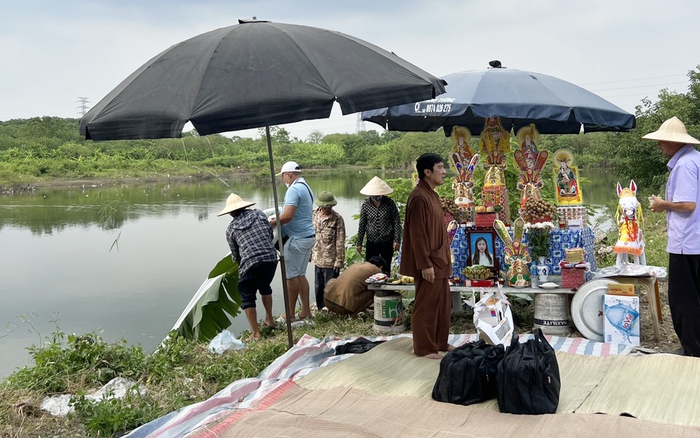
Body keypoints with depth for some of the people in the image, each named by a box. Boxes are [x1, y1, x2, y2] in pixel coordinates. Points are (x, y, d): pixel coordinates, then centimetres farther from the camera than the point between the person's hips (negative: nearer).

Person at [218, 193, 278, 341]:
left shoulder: (231, 229, 8)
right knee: (265, 287, 30)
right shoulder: (259, 214, 12)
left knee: (247, 297, 11)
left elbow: (235, 256, 14)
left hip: (250, 264, -4)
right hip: (271, 259, 4)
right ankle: (269, 320, 40)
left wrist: (240, 264, 36)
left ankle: (256, 333, 7)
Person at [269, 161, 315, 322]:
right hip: (308, 236, 10)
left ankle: (290, 315, 2)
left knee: (291, 276, -3)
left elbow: (288, 215, -25)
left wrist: (273, 222, -10)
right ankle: (305, 310, 17)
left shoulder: (294, 189, -16)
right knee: (300, 275, 14)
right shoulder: (306, 188, 16)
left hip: (297, 239, -10)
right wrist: (278, 219, 16)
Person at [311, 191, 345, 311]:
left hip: (330, 260, -6)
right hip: (318, 259, 6)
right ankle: (320, 308, 30)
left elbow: (340, 242, -12)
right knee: (318, 287, 16)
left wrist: (339, 261, -14)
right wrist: (310, 253, 13)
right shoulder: (315, 215, 4)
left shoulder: (337, 219, -11)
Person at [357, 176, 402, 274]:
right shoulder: (366, 205, -1)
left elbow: (397, 222, -1)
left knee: (385, 270, 4)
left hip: (387, 243, -1)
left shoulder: (389, 203, -4)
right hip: (371, 243, 1)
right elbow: (362, 225, 5)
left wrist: (397, 240, -7)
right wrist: (359, 243, 6)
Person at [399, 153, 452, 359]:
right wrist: (425, 264, -22)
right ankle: (424, 348, 10)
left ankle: (440, 342, 27)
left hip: (439, 261, 10)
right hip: (428, 263, -10)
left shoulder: (431, 195, 12)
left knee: (442, 303, 16)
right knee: (426, 305, 0)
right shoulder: (419, 197, -19)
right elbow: (417, 234, -21)